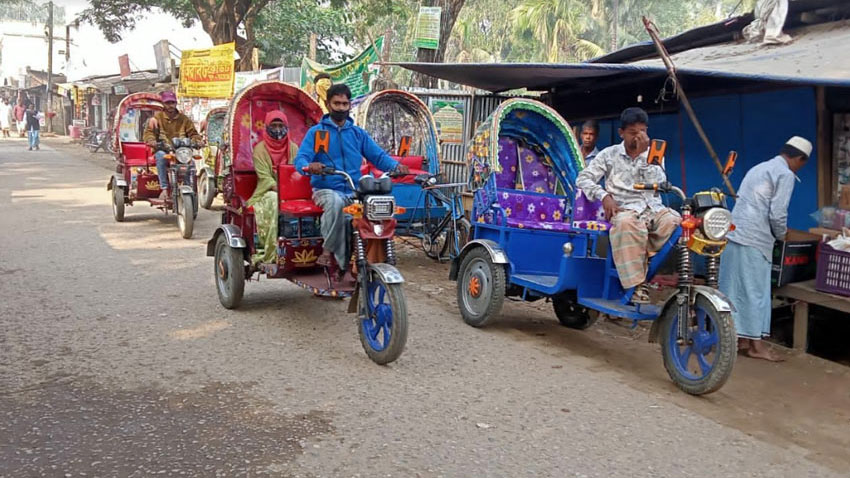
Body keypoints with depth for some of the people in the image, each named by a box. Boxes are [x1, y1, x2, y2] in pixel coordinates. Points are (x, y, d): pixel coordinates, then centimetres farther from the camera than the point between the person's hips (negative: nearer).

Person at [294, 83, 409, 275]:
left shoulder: (358, 133, 19)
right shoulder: (316, 131, 9)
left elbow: (378, 155, 8)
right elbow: (300, 158, -4)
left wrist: (396, 165, -13)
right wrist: (309, 166, -30)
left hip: (354, 191, 3)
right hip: (326, 189, -3)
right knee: (335, 202, -39)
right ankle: (329, 250, -24)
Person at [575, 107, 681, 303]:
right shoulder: (609, 154, 13)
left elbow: (658, 184, 1)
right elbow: (583, 179, 6)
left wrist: (643, 154, -5)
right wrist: (604, 196, -11)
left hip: (653, 208, 3)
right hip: (625, 209, -2)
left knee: (676, 222, -32)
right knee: (628, 225, -40)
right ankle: (638, 286, -38)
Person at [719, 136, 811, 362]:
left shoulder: (759, 168, 20)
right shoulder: (785, 175, -6)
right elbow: (777, 214, -12)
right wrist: (781, 235, 7)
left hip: (733, 233, 8)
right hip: (754, 240, -8)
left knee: (735, 288, 11)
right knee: (755, 290, -1)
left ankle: (737, 337, 19)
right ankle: (755, 343, 5)